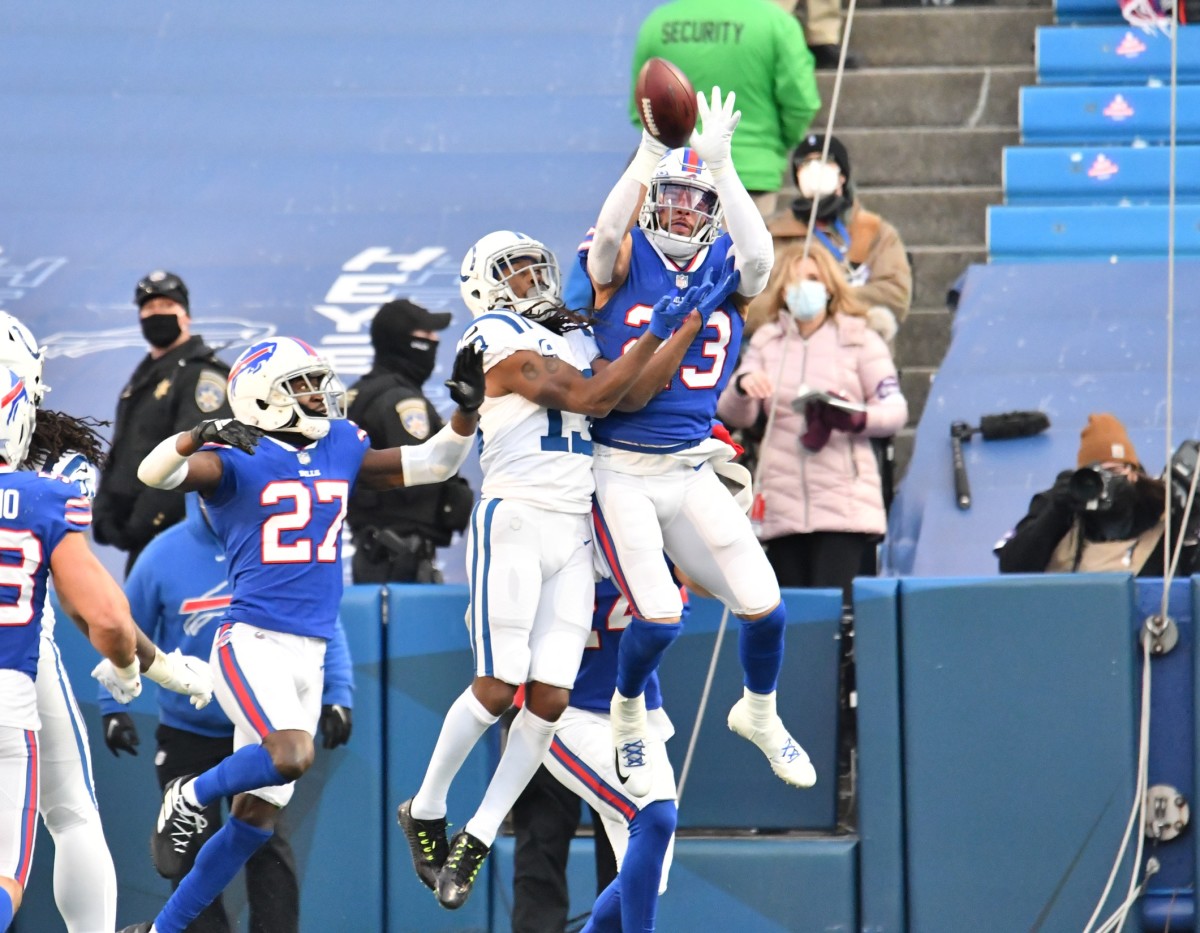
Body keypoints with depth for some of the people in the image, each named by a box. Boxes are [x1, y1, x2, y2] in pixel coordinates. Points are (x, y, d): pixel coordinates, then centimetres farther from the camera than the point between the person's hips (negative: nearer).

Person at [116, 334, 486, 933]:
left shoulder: (341, 447, 12)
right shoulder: (237, 460, -7)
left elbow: (433, 463, 19)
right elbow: (155, 473, -22)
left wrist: (466, 410, 3)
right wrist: (201, 436, -39)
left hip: (308, 656, 7)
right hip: (252, 642, -7)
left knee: (257, 816, 7)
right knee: (292, 756, -31)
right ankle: (189, 798, -2)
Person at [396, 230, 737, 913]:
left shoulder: (575, 338, 20)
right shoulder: (502, 341, -7)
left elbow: (631, 395, 7)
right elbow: (588, 397, -12)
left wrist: (695, 320, 8)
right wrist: (655, 335, -11)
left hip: (572, 534, 7)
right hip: (514, 522, -7)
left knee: (549, 697, -1)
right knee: (498, 688, -8)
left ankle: (478, 838, 7)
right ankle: (426, 810, 11)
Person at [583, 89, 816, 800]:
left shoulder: (728, 269, 3)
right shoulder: (624, 260, -3)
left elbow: (759, 254, -21)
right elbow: (609, 230, -28)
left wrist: (721, 161, -27)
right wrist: (652, 149, -35)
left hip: (693, 471, 3)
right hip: (622, 472, -3)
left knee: (766, 611, -1)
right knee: (659, 621, -14)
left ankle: (760, 715, 31)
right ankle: (629, 713, 19)